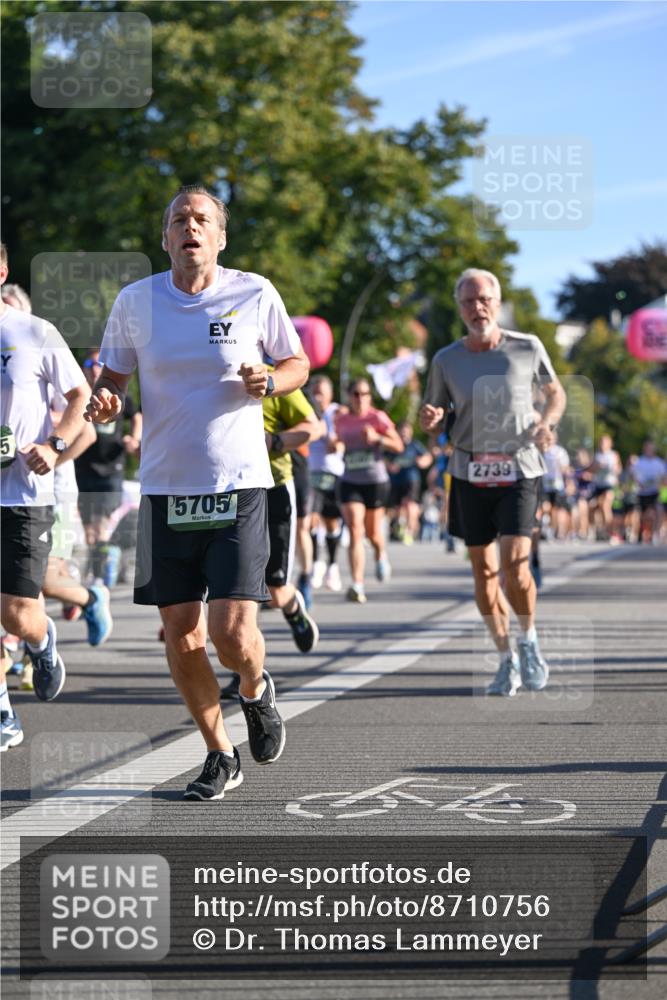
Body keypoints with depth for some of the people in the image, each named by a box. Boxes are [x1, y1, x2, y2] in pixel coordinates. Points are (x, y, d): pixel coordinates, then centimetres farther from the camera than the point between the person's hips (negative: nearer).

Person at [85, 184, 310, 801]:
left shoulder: (255, 294, -1)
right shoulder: (135, 302, 3)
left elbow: (298, 363, 11)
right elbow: (112, 377, 13)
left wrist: (270, 381, -11)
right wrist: (105, 402, -10)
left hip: (239, 486, -2)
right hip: (165, 489, 2)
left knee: (233, 635, -12)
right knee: (181, 637, 3)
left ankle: (257, 690, 25)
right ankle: (220, 755, 24)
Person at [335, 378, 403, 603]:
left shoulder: (378, 418, -4)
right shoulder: (342, 420, 5)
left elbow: (398, 446, -7)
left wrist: (377, 438, -22)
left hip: (376, 481, -1)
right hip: (350, 481, 1)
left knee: (372, 532, 11)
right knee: (355, 531, -14)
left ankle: (381, 556, 49)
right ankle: (357, 585, -20)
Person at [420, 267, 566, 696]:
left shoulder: (528, 348, -2)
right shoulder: (446, 360, 1)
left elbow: (556, 393, 14)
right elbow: (432, 415, 11)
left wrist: (547, 422, -7)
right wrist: (430, 419, -14)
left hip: (520, 470, -2)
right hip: (470, 473, 2)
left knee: (514, 564, -15)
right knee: (484, 571, 4)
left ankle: (530, 641, 11)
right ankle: (506, 659, 18)